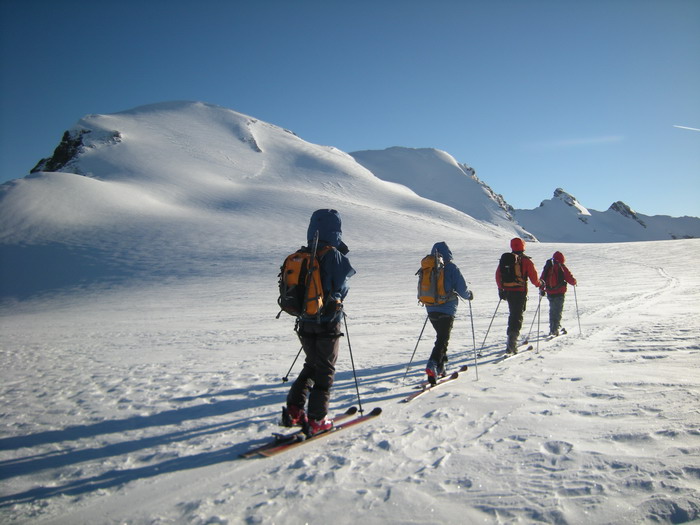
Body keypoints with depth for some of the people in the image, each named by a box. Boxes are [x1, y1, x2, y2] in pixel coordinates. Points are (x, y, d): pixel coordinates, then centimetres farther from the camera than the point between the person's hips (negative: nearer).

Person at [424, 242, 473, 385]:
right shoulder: (451, 267, -8)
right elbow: (462, 288, -8)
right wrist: (469, 295, 14)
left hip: (431, 310, 6)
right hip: (447, 310, -6)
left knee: (441, 337, 22)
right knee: (443, 340, -4)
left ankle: (440, 368, 24)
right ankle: (433, 365, -23)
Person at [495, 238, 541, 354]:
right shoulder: (526, 260, -5)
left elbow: (498, 274, 7)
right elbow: (533, 276, -4)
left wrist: (501, 288, 16)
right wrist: (538, 284, 16)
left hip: (508, 291, 4)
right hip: (520, 292, -4)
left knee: (513, 314, 21)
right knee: (518, 316, -4)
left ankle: (512, 337, 28)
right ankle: (512, 340, -18)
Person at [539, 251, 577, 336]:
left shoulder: (547, 267, 6)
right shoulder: (561, 267, -7)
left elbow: (542, 279, 9)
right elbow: (570, 278, -5)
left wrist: (541, 289, 19)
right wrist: (574, 282, 16)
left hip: (550, 293, 5)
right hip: (559, 293, -5)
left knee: (552, 311, 17)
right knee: (558, 311, -1)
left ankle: (552, 329, 22)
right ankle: (554, 329, -9)